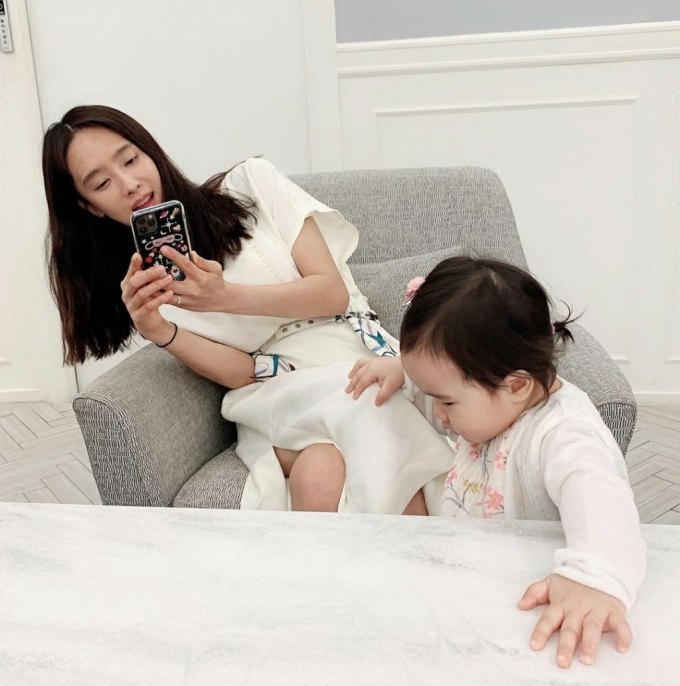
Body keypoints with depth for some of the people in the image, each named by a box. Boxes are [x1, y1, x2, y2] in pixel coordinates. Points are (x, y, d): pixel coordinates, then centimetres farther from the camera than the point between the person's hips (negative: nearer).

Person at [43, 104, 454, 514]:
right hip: (279, 395, 1)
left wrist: (225, 297, -15)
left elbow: (333, 291, -2)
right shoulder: (141, 283, 8)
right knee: (320, 478, -33)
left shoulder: (250, 185, 4)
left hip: (357, 355, 0)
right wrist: (158, 331, -20)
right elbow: (241, 373, -2)